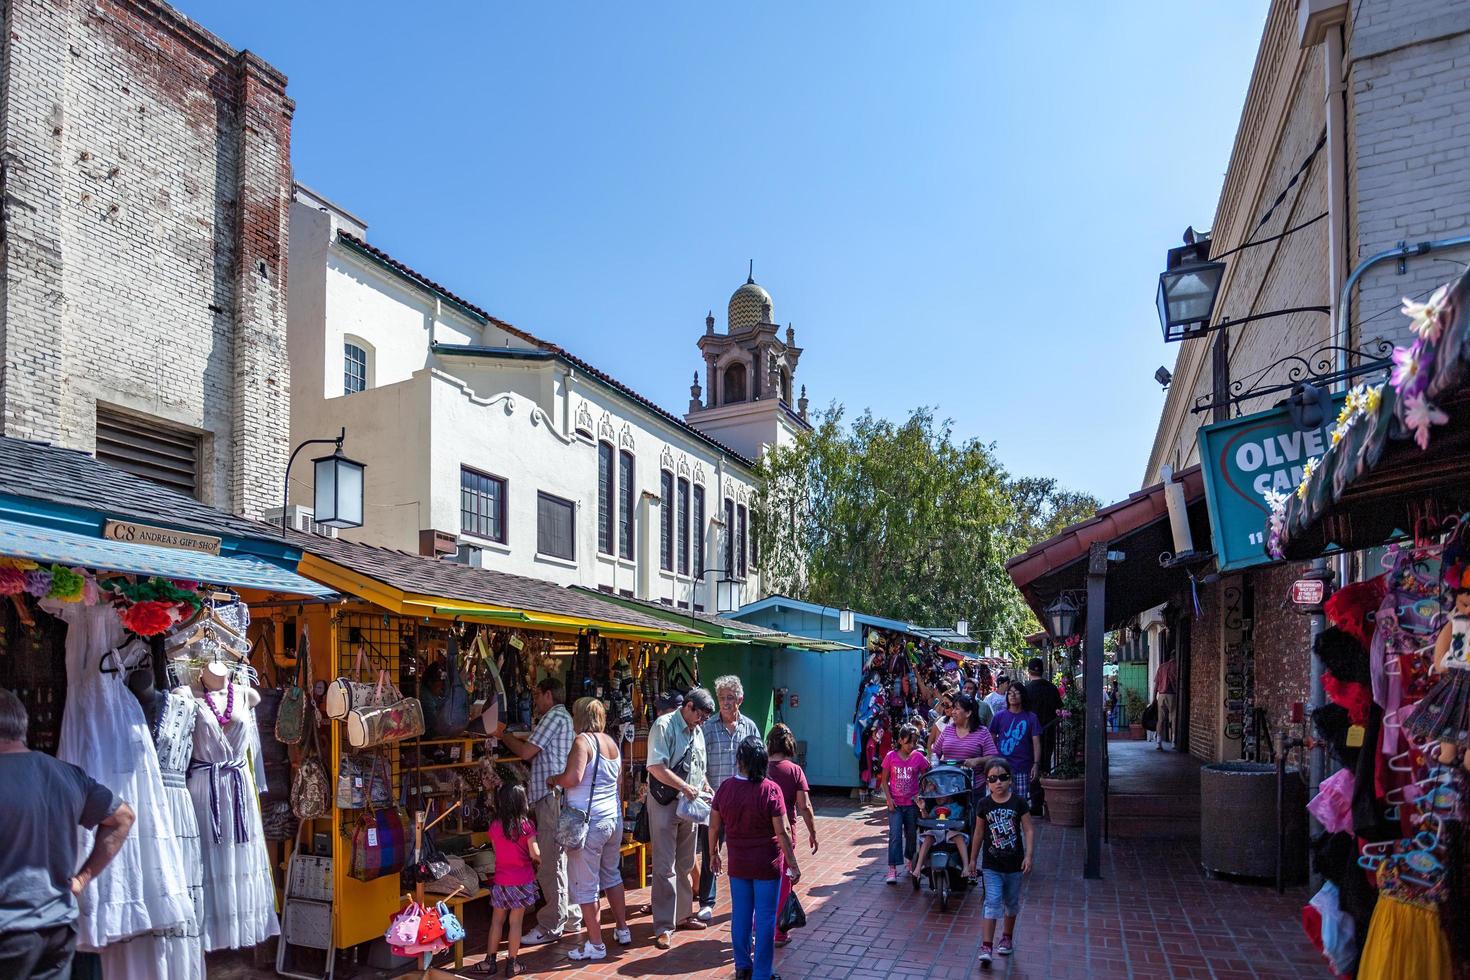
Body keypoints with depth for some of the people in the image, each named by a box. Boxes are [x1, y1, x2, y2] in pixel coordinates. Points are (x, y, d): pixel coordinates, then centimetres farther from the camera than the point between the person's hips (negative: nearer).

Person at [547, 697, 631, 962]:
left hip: (589, 822, -8)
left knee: (585, 885, 2)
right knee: (612, 875, 23)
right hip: (614, 819, 8)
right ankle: (622, 929, 33)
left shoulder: (583, 741, -13)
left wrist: (553, 780, -5)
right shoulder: (612, 742, 10)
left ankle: (595, 945, 7)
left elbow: (572, 778, -24)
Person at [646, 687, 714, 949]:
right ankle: (664, 927, 1)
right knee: (665, 867, -4)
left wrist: (707, 790, 6)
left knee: (685, 865, 17)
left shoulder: (697, 731, 12)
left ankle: (682, 914, 30)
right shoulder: (664, 726, -14)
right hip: (665, 803, -8)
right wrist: (685, 787, -22)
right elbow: (656, 767, -23)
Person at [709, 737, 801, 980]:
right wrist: (793, 864, -6)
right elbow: (782, 832, -15)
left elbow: (714, 826, 1)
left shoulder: (725, 788, -8)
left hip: (737, 864, 4)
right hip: (767, 866, -3)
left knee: (740, 915, 16)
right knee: (765, 919, 8)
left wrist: (714, 853, 18)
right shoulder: (770, 790, -18)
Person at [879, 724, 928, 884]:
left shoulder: (918, 757, -3)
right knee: (895, 834, -10)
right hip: (895, 803, -1)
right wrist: (889, 798, -7)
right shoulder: (891, 757, -5)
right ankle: (892, 869, -10)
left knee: (911, 834, 13)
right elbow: (884, 780, 2)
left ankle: (909, 860, 36)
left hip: (912, 803, 2)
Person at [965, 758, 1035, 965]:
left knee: (1011, 903, 16)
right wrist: (973, 859, 11)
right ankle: (986, 946, -5)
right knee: (992, 903, -7)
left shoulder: (1018, 802, -8)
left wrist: (1028, 856, -14)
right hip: (992, 865, 0)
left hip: (1014, 863, 1)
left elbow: (1029, 830, -5)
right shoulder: (984, 805, -4)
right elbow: (979, 833, 6)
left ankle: (1007, 937, 37)